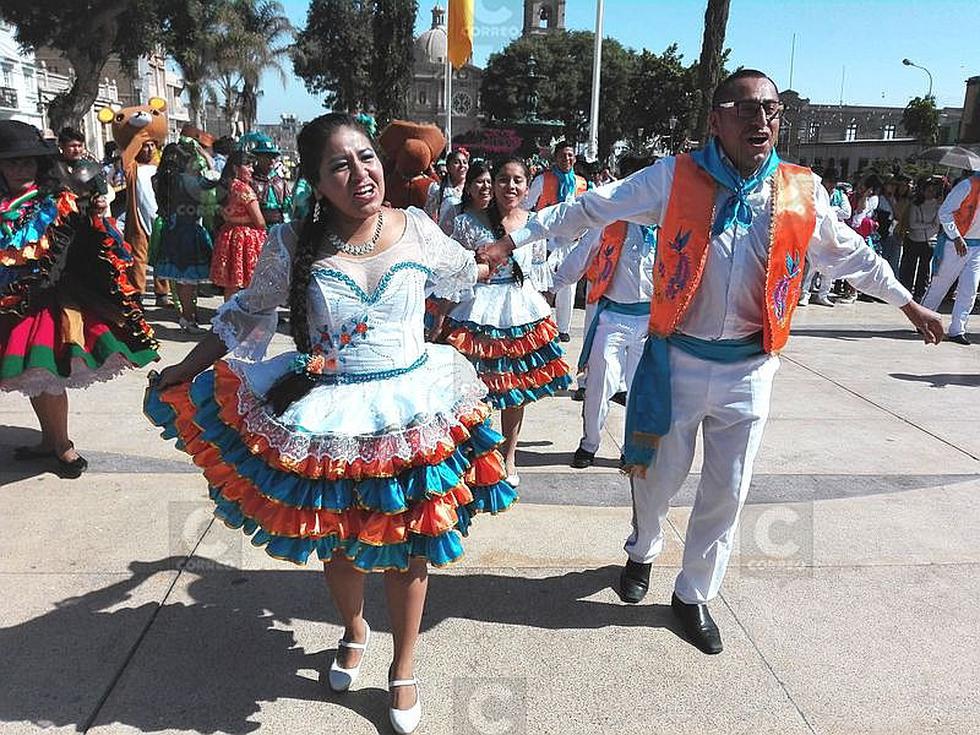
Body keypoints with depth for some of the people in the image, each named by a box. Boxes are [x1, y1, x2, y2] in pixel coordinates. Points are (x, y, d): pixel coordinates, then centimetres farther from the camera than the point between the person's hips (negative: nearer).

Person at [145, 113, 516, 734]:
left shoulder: (416, 228, -7)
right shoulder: (292, 244, -10)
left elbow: (462, 271, 16)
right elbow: (249, 313, 6)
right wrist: (186, 369, 7)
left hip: (413, 413, 0)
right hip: (326, 418, 0)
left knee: (406, 546, 11)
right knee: (337, 543, 18)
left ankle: (404, 670, 37)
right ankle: (355, 631, 52)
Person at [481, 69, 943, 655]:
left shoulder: (803, 191, 0)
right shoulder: (676, 177, -8)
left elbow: (850, 254, 15)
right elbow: (589, 209, -5)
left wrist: (909, 304, 24)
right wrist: (513, 240, -6)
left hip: (749, 369, 2)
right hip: (677, 360, -2)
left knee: (728, 491, 11)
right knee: (659, 475, 13)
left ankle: (695, 595, 34)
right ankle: (643, 552, 47)